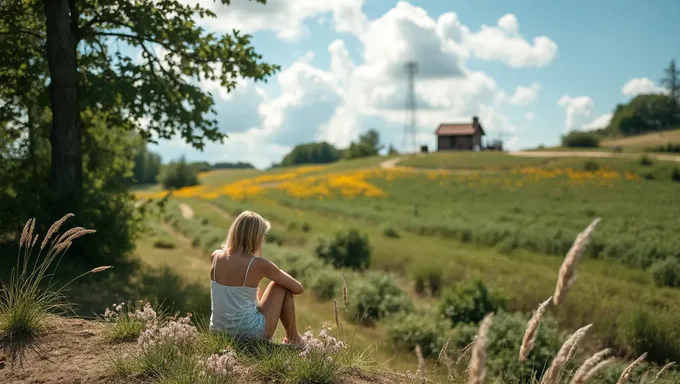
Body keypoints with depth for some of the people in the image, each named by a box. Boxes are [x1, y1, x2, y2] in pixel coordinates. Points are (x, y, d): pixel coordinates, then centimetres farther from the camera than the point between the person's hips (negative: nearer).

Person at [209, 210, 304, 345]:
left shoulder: (215, 257, -2)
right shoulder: (259, 264, -15)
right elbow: (298, 288, -1)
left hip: (219, 333, 6)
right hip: (250, 334, -6)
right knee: (283, 286, 14)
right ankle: (293, 338, 24)